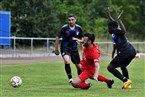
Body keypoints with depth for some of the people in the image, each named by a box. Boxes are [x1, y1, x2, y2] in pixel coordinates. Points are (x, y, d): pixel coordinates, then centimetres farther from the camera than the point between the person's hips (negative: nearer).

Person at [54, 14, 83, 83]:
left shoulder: (79, 28, -5)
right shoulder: (64, 28, -13)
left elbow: (81, 39, 10)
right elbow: (58, 37, -2)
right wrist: (56, 49, 0)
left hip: (74, 49, 3)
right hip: (65, 48, -3)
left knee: (79, 66, 8)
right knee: (67, 61, -31)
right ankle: (70, 78, -23)